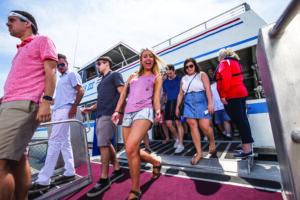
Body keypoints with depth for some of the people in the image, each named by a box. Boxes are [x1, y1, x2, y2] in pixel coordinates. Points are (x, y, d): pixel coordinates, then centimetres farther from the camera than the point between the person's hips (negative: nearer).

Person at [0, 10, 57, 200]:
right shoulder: (21, 50, 31)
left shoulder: (43, 40, 7)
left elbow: (50, 71, -9)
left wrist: (46, 102, -20)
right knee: (18, 159, 8)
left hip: (23, 105, -9)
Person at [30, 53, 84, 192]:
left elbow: (80, 90, -10)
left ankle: (43, 181, -7)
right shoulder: (60, 79, 28)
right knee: (64, 142, 8)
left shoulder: (72, 74, 3)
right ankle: (70, 173, 16)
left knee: (54, 142, -12)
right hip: (57, 111, 9)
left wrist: (74, 105, -18)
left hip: (65, 110, -9)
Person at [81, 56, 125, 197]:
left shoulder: (114, 75, 3)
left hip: (108, 115, -9)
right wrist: (91, 108, 13)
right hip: (100, 115, 9)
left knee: (103, 144, -9)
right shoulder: (102, 81, 28)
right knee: (107, 144, 11)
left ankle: (104, 179, 3)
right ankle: (117, 170, 24)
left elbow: (122, 93, -9)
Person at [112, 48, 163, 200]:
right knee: (133, 153, 5)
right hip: (128, 114, 5)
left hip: (144, 111, -5)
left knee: (130, 149, -23)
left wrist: (158, 111, -16)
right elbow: (123, 94, 20)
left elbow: (156, 97, 4)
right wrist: (117, 111, 8)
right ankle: (156, 162, 33)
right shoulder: (133, 76, 27)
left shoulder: (156, 77, 17)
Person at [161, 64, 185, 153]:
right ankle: (177, 138, 25)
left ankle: (180, 144, 2)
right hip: (169, 103, 5)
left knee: (178, 123, -7)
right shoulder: (165, 82, 18)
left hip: (177, 102, -4)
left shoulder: (179, 79, 5)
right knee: (168, 123, 1)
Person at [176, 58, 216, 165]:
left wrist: (210, 103, -17)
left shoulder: (202, 75, 6)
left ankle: (212, 142, 24)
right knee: (193, 126, -5)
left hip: (202, 103, -3)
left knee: (204, 126, -10)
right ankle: (199, 152, 3)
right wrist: (177, 107, 13)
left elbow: (208, 89, -5)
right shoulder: (184, 79, 17)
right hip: (189, 104, 4)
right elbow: (181, 94, 17)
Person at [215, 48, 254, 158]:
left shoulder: (224, 63, -5)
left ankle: (247, 149, -5)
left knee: (239, 121, -9)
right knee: (243, 119, 13)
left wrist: (223, 95, -19)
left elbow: (226, 79, -19)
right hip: (241, 92, 10)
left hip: (232, 96, -10)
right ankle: (247, 144, 23)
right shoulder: (235, 62, 25)